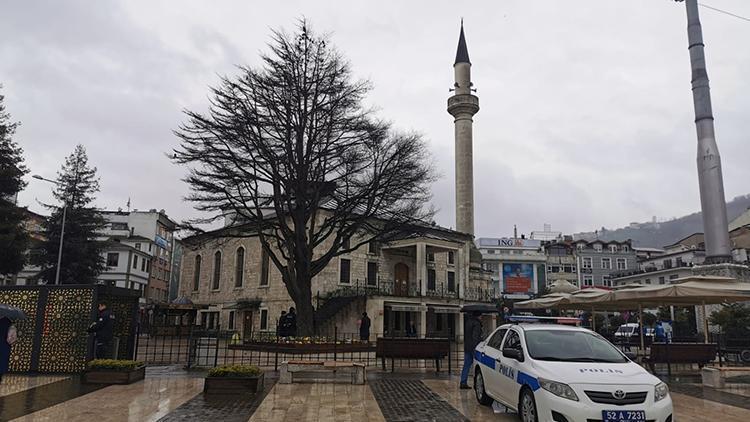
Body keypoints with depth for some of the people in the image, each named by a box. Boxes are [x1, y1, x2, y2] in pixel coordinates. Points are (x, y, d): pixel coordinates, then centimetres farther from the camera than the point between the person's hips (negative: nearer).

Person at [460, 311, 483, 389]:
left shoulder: (468, 321, 12)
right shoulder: (476, 323, -14)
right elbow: (475, 337, -20)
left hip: (467, 347, 8)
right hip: (473, 347, -8)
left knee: (466, 365, 9)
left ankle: (463, 383, 8)